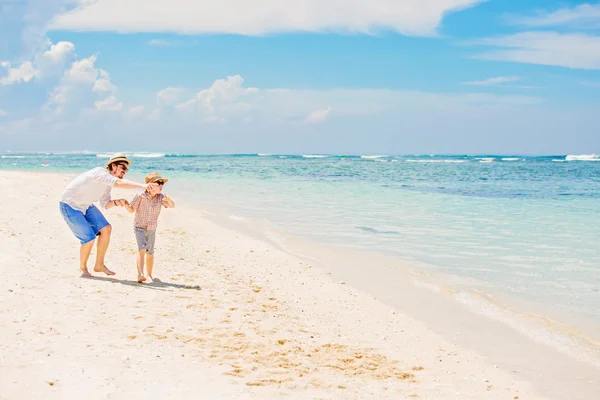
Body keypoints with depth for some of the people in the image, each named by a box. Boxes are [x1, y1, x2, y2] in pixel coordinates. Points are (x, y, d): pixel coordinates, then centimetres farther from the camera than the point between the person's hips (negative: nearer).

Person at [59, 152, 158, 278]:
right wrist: (142, 186, -52)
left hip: (85, 205, 9)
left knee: (106, 229, -2)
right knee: (89, 238, -14)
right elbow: (119, 183, -45)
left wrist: (116, 202, -14)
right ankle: (83, 268, 10)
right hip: (69, 206, -9)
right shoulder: (100, 173, -27)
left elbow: (105, 204, 7)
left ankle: (99, 265, 10)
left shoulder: (108, 181, 2)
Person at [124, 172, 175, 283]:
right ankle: (140, 274, -30)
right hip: (139, 227, -4)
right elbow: (131, 210, -6)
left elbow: (172, 205, -10)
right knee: (142, 249, -23)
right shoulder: (140, 196, -15)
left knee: (150, 252, 15)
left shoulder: (160, 197, -5)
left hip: (152, 229, 5)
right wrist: (125, 205, -26)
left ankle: (150, 275, 30)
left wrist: (168, 199, -30)